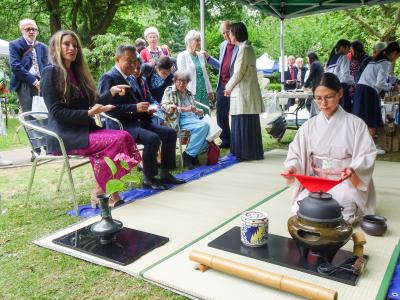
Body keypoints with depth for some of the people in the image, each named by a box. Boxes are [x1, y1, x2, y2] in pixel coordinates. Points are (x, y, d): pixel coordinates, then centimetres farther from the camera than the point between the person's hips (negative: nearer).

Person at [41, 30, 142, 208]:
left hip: (84, 129, 7)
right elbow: (56, 112, -13)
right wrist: (89, 113, -22)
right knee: (114, 141, -26)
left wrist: (111, 92, 4)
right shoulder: (51, 72, -5)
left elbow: (91, 103, 18)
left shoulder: (76, 72, 19)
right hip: (64, 136, -7)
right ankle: (100, 192, -12)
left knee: (124, 137, -17)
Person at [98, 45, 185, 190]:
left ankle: (165, 173, 5)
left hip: (136, 121, 9)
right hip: (120, 125, -9)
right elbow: (108, 107, -20)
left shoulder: (128, 78, 18)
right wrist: (135, 108, -25)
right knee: (153, 139, -30)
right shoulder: (108, 78, -10)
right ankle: (149, 178, -12)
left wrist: (146, 109, 4)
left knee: (170, 133, -1)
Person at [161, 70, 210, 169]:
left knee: (207, 127, -25)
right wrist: (184, 109, -17)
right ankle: (188, 155, -21)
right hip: (179, 120, -6)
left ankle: (190, 154, -15)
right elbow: (164, 106, -8)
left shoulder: (189, 93, 25)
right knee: (203, 126, -29)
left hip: (192, 118, 6)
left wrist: (198, 111, 4)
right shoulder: (169, 90, 7)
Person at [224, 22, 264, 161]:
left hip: (244, 91, -9)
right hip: (245, 91, 9)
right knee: (247, 123, 12)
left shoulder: (244, 48, -12)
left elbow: (239, 72, -14)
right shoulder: (246, 47, 17)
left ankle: (247, 153, 3)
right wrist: (231, 86, 13)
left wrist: (228, 87, -1)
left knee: (244, 123, -4)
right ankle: (251, 152, 19)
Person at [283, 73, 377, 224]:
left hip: (346, 182, -2)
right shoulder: (309, 126, 3)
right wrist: (292, 168, -17)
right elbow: (296, 154, 4)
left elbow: (367, 156, -8)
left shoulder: (355, 123, -4)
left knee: (342, 215, -28)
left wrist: (352, 169, -28)